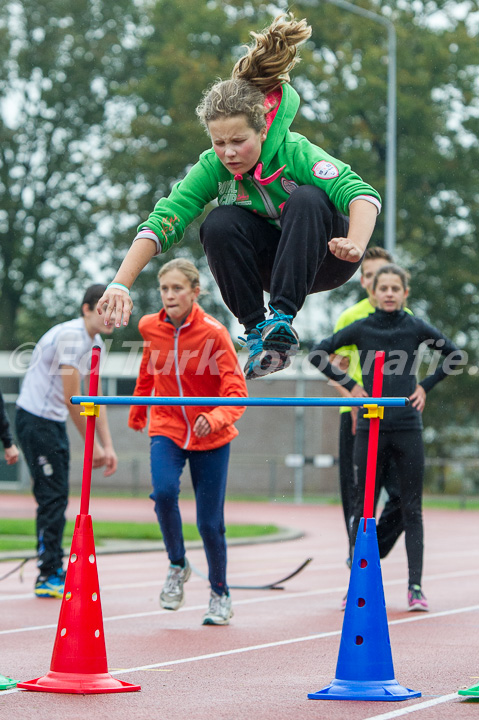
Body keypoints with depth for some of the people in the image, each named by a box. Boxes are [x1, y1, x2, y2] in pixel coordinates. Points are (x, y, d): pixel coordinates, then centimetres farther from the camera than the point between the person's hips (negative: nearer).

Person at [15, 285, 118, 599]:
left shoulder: (95, 344, 9)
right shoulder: (71, 336, -21)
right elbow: (72, 398, -22)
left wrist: (108, 446, 5)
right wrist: (93, 446, -16)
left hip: (55, 422, 10)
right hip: (35, 418, -9)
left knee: (57, 499, 13)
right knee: (52, 498, -9)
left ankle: (54, 571, 21)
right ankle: (47, 578, -5)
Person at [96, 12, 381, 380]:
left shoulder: (296, 153, -26)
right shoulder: (213, 168, -17)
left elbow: (361, 193, -38)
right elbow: (161, 221, -24)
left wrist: (355, 246, -58)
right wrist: (120, 284, -37)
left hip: (322, 255, -2)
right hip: (269, 264, 3)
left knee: (307, 198, -33)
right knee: (220, 223, -27)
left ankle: (283, 320, -33)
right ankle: (256, 330, -19)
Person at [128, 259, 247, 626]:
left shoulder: (214, 332, -17)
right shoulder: (151, 328, -5)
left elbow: (236, 392, -20)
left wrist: (216, 418, -40)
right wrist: (138, 411, 30)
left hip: (210, 437, -2)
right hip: (167, 428, 2)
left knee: (210, 522, 1)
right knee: (164, 490, -27)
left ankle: (221, 594, 25)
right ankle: (178, 566, -1)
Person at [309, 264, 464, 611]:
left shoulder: (415, 328, 3)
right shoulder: (361, 328, 3)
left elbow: (454, 355, 13)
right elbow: (318, 354, 8)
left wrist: (425, 386, 5)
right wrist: (350, 384, 2)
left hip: (408, 427, 0)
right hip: (371, 426, 0)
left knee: (412, 508, 1)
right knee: (363, 507, 3)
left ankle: (415, 586, 3)